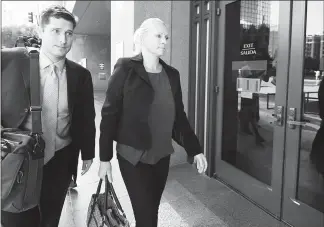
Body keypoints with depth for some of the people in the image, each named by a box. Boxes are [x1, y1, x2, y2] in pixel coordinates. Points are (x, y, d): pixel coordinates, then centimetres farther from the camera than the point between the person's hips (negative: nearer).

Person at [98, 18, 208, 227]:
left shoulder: (172, 75, 5)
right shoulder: (126, 70, -8)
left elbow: (179, 116, 9)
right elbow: (109, 114, -8)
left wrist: (195, 149, 3)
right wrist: (105, 158, -10)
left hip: (162, 156, 5)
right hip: (133, 157, -4)